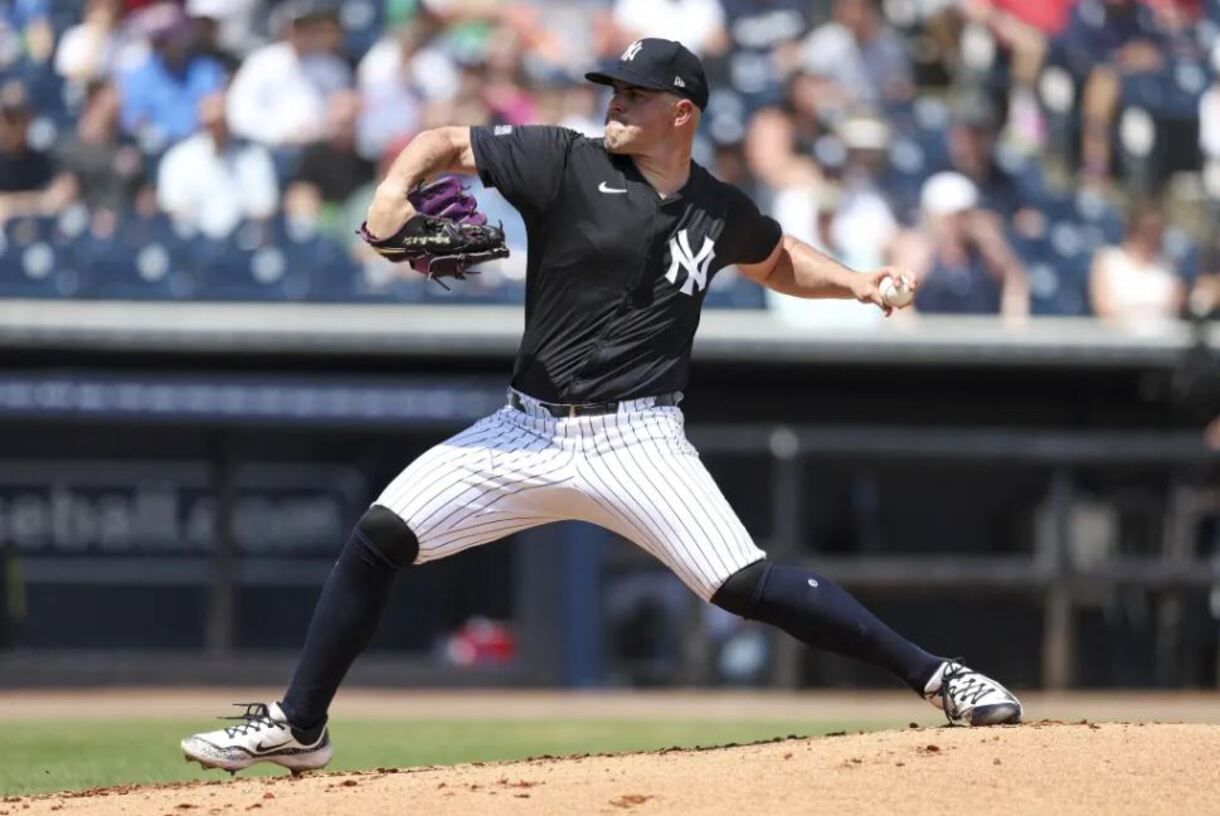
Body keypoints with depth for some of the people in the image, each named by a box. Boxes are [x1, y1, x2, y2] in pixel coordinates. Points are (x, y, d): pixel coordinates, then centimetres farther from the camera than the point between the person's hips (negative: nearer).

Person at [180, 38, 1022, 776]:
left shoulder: (719, 211, 4)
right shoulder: (568, 163, -4)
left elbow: (777, 259, 26)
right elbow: (447, 142, -2)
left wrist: (854, 282, 9)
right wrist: (396, 189, -23)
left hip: (637, 441, -1)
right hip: (531, 431, 1)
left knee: (745, 583, -18)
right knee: (380, 536, -8)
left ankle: (932, 673, -9)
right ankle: (298, 725, 4)